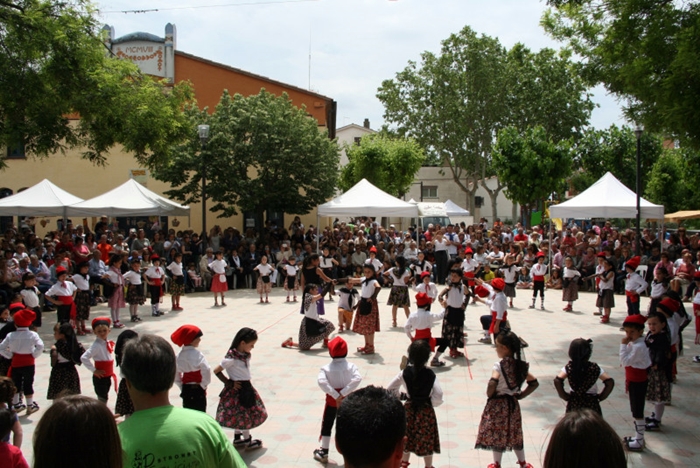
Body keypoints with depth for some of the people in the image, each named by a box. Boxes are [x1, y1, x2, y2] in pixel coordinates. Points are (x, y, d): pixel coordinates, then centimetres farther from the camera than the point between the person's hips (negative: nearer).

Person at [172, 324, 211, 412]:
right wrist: (203, 385, -12)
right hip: (198, 390, -7)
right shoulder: (197, 354, -16)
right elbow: (206, 371, -25)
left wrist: (182, 387, 15)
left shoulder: (180, 355, 4)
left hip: (185, 390, 7)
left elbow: (176, 375, 10)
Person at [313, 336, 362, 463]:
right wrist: (343, 393, -25)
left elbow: (322, 382, -28)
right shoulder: (351, 366, -10)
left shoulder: (326, 368, -12)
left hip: (332, 401, -1)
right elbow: (357, 379, -25)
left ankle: (323, 452, 20)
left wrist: (336, 396, -25)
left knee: (326, 426, 14)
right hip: (348, 400, 1)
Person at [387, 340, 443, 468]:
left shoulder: (405, 372, -11)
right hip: (426, 410, -3)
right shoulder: (430, 374, -18)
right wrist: (433, 403, -4)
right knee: (426, 438, 13)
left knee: (407, 436, 20)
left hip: (409, 408, 3)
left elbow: (390, 388, -6)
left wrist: (398, 398, 11)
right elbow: (438, 394, -24)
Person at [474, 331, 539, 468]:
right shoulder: (520, 365, -2)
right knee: (514, 433, 20)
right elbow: (534, 383, 3)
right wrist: (520, 395, 9)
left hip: (497, 404, -6)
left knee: (497, 434, 8)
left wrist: (489, 394, -15)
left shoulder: (499, 365, -20)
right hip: (512, 404, 6)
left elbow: (492, 383, -34)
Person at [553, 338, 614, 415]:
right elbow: (610, 382, -18)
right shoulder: (594, 368, -14)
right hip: (591, 404, -2)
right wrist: (601, 397, -6)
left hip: (574, 403, 2)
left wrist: (565, 396, -10)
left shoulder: (569, 367, -12)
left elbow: (557, 381, -23)